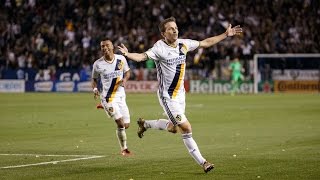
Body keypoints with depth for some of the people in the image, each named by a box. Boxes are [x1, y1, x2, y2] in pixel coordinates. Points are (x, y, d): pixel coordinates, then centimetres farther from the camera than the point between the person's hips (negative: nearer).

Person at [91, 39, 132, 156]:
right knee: (120, 123, -14)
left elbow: (127, 72, 14)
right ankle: (124, 149, 3)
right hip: (108, 97, -4)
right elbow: (94, 79, 7)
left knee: (126, 125, 8)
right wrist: (95, 89, -12)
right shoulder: (98, 64, -7)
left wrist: (125, 79, -8)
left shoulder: (121, 59, -1)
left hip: (121, 96, 4)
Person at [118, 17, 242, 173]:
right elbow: (142, 56, -34)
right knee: (186, 128, -11)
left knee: (173, 127, 20)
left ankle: (144, 124, 41)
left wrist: (226, 34, 15)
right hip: (167, 96, -8)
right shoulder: (160, 48, -19)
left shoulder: (183, 44, -1)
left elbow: (205, 43, 12)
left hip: (180, 94, 8)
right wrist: (128, 54, -55)